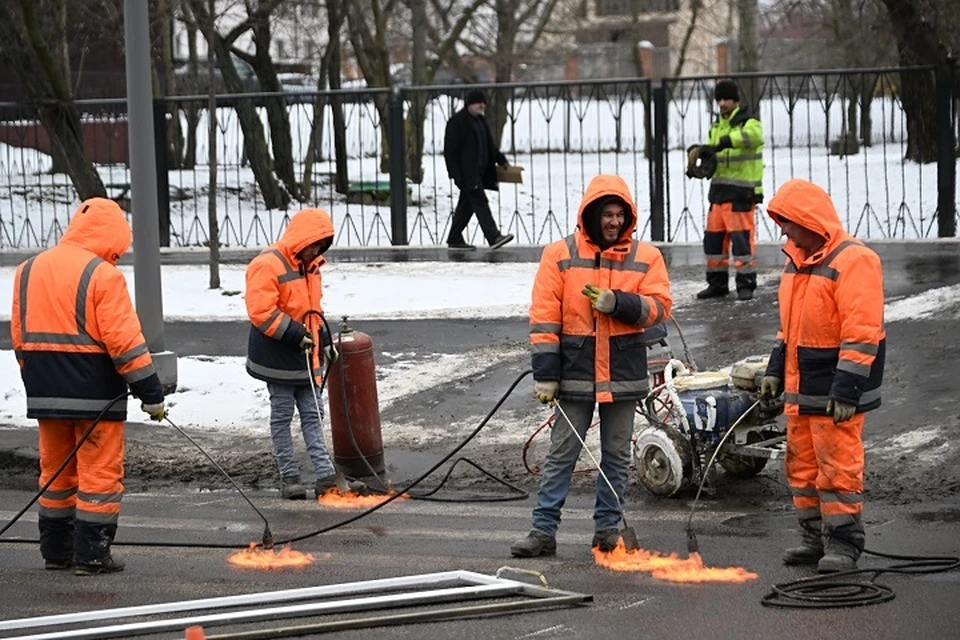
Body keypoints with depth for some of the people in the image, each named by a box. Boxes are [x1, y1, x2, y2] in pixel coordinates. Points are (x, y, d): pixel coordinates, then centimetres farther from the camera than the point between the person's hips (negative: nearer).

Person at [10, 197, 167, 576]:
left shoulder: (28, 271, 10)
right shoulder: (103, 275, -12)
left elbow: (20, 336, 12)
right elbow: (125, 341, -15)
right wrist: (151, 393, -10)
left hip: (45, 394, 6)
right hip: (96, 395, -6)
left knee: (56, 471, 15)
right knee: (99, 473, 0)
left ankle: (56, 550, 20)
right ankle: (91, 555, 0)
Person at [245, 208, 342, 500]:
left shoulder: (309, 266, 12)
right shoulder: (268, 265, -17)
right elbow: (261, 312, -23)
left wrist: (325, 341, 13)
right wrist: (295, 334, -23)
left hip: (306, 356, 8)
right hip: (278, 357, -8)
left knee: (313, 415, 5)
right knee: (282, 416, 2)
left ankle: (325, 475, 4)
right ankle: (289, 477, 8)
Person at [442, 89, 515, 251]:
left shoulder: (480, 120, 17)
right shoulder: (457, 122, -10)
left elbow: (490, 145, 27)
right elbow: (450, 151, -13)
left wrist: (502, 161, 17)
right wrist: (456, 175, -18)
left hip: (479, 171, 9)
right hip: (467, 173, -9)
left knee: (466, 204, 12)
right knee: (480, 202, -14)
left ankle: (454, 239, 19)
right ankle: (493, 237, -22)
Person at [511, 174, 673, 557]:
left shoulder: (646, 257, 4)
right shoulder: (560, 255, -1)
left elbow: (659, 307, -3)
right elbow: (543, 317, -4)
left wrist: (617, 303, -19)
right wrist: (545, 373, -9)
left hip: (623, 375, 2)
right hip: (575, 373, -1)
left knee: (617, 454, 9)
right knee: (561, 454, 1)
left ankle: (608, 526, 19)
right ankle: (544, 530, 2)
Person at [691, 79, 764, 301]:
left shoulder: (748, 121, -5)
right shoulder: (717, 126, 19)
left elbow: (752, 136, -29)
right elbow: (712, 159, 17)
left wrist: (721, 143, -40)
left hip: (742, 192, -7)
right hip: (719, 190, 7)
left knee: (742, 237, -9)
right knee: (713, 237, 7)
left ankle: (746, 283, -2)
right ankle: (717, 283, 16)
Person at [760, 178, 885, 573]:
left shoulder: (853, 261, -15)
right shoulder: (796, 260, 14)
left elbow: (861, 333, -20)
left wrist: (846, 391, -23)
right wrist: (776, 371, 15)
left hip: (834, 391, -9)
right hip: (799, 388, 9)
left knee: (838, 466, -5)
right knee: (802, 464, 11)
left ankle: (843, 543, 2)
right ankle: (815, 538, 20)